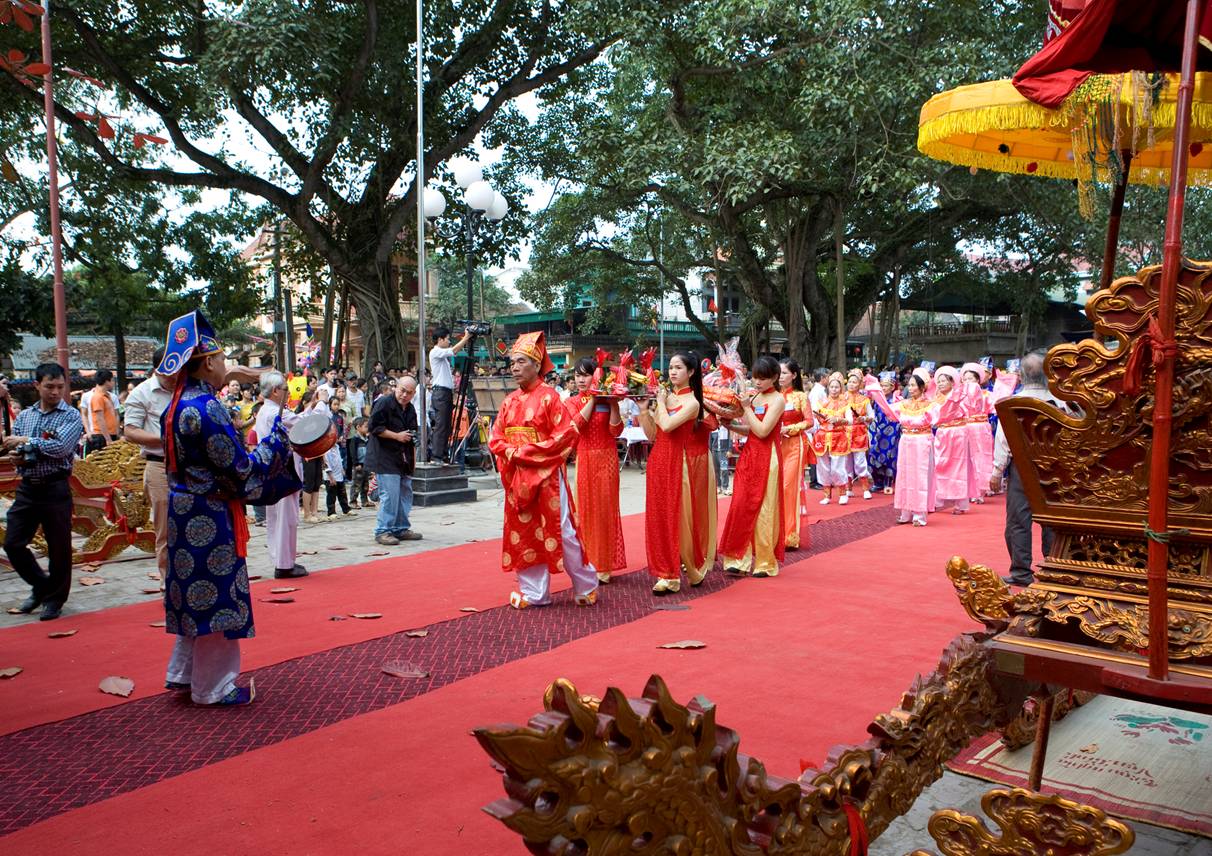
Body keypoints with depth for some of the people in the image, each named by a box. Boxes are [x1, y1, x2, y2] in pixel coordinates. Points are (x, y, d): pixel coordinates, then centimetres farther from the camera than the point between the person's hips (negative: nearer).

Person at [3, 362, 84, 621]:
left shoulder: (71, 416, -3)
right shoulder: (23, 416, 12)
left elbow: (61, 447, -18)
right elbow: (11, 448, 15)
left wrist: (25, 441, -11)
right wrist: (14, 457, -7)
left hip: (55, 489, -5)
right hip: (27, 488, 5)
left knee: (59, 548, 3)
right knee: (12, 544, 6)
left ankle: (55, 599, 21)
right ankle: (41, 586, 28)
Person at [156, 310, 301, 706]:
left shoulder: (179, 404, 9)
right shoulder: (207, 408, -21)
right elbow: (241, 469, -18)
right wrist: (278, 437, -9)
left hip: (185, 510, 10)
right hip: (210, 517, -10)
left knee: (195, 593, 20)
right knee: (216, 595, 2)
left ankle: (183, 673, 31)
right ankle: (213, 687, 14)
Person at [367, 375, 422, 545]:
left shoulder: (410, 409, 15)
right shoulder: (383, 403, -10)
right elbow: (375, 427, -16)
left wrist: (413, 458, 20)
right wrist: (396, 436, -17)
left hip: (404, 460, 9)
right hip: (386, 458, -9)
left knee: (405, 494, 12)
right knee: (390, 495, -13)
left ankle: (401, 529, 23)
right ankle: (382, 531, -5)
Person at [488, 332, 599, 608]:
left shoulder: (549, 397, -7)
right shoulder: (510, 401, 10)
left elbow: (566, 435, -15)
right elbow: (495, 438, 10)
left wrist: (527, 452, -17)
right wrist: (511, 451, -11)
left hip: (546, 475, -6)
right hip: (517, 477, 6)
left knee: (561, 532, -3)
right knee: (523, 533, 8)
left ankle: (586, 588, 12)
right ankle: (533, 592, 17)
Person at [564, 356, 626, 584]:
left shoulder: (606, 400, 4)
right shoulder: (571, 401, 5)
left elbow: (616, 431, -6)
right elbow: (578, 423, -14)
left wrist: (613, 403, -14)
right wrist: (593, 400, -13)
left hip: (607, 459, 0)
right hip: (584, 460, 0)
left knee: (606, 507, 1)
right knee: (586, 508, 2)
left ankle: (604, 563, 9)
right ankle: (588, 563, 12)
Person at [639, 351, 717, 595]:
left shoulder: (692, 402, -9)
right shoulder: (665, 397, 10)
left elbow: (667, 426, -23)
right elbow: (651, 435, 8)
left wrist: (660, 403, -8)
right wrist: (643, 409, 0)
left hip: (680, 464, -6)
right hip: (659, 462, 6)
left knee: (681, 516, 2)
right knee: (660, 517, 4)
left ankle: (693, 568, 23)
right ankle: (668, 573, 10)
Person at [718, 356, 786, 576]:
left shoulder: (777, 399, -8)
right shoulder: (753, 397, 12)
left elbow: (762, 431, -17)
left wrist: (746, 407, -13)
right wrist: (730, 425, -3)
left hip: (767, 458, -6)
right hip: (749, 455, 6)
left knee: (763, 508, -1)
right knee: (741, 505, 0)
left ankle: (765, 562, 10)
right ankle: (740, 558, 6)